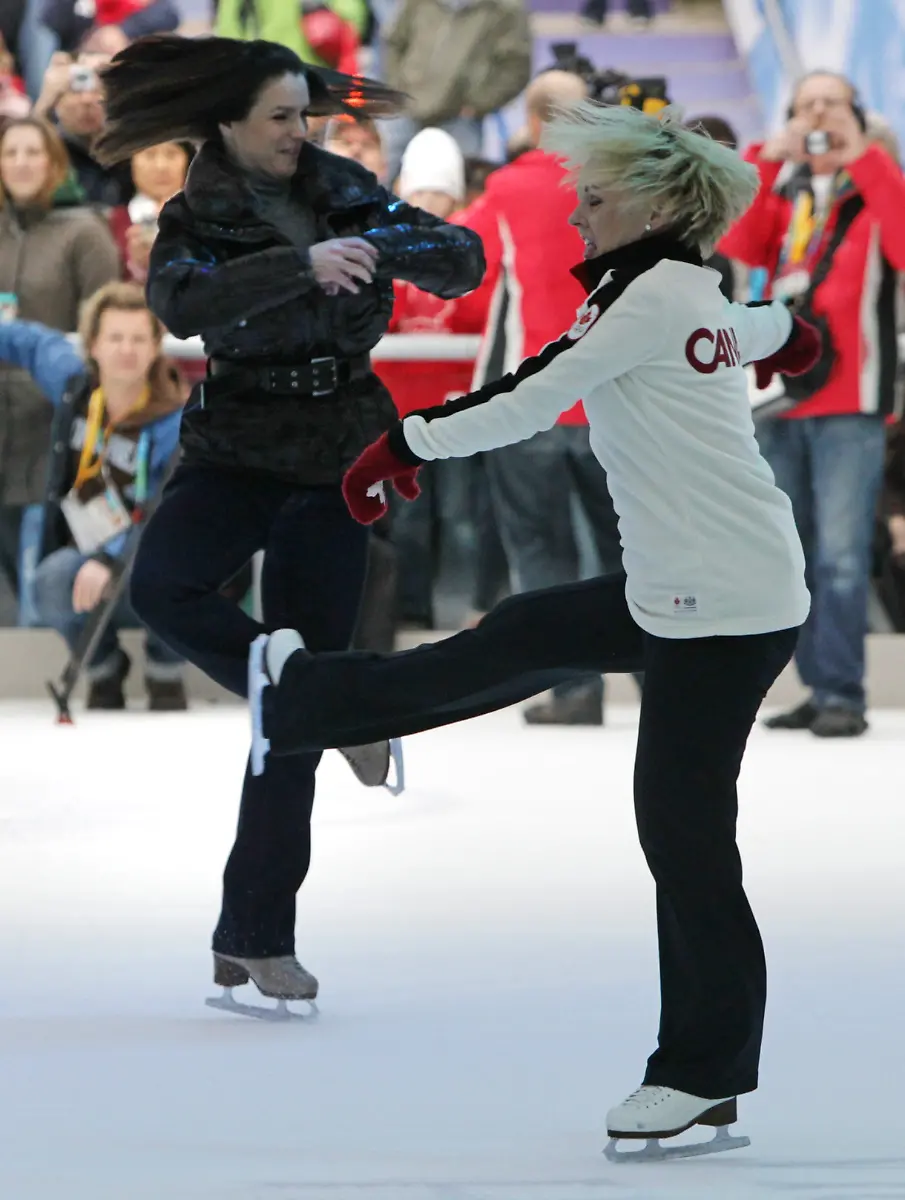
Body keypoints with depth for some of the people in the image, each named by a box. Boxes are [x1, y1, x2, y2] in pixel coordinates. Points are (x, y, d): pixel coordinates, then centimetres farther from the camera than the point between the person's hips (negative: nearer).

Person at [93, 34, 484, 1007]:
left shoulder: (346, 192, 3)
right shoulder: (198, 219, -5)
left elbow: (464, 263, -2)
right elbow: (180, 302, -27)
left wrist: (379, 247, -22)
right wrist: (304, 263, -37)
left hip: (338, 460, 2)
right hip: (238, 451, -2)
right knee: (163, 586, -32)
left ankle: (257, 937, 6)